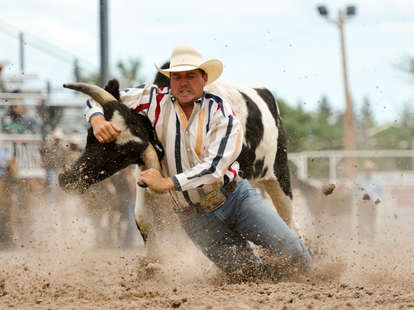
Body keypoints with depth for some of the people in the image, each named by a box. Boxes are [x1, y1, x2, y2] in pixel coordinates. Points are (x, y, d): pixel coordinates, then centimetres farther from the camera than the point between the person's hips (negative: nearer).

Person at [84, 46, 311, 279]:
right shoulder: (155, 100, -4)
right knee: (247, 272, -7)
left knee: (291, 250, -9)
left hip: (236, 196, 0)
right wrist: (98, 120, -22)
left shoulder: (222, 113, -10)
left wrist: (167, 183, -26)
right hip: (195, 215, 1)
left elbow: (215, 167, -20)